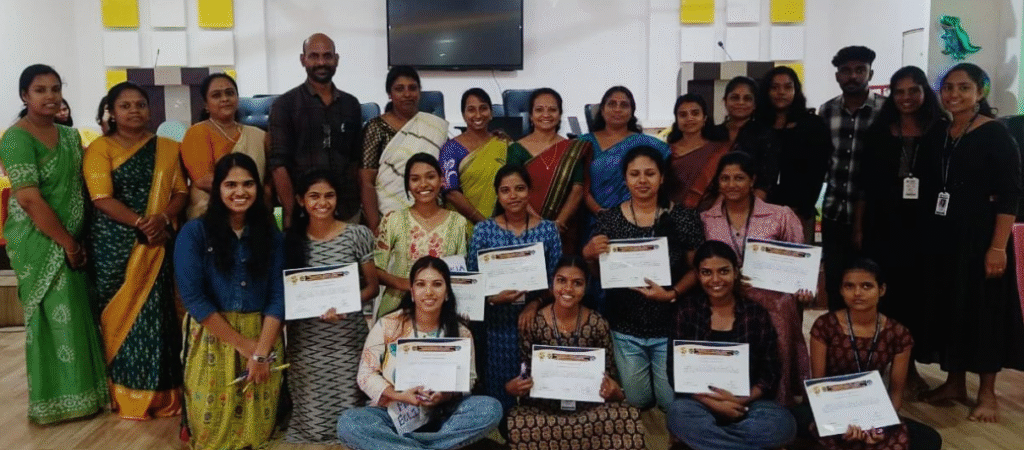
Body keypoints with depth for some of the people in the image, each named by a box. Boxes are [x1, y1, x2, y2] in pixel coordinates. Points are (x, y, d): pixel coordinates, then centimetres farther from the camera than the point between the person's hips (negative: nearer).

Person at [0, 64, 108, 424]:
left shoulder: (69, 135, 10)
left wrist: (78, 240, 5)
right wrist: (67, 243, -14)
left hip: (74, 239, 7)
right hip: (40, 242, -7)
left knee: (79, 313, 11)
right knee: (56, 317, 0)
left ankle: (80, 392, 24)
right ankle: (56, 401, 14)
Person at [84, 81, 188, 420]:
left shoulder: (167, 147, 11)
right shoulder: (100, 148, 1)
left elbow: (181, 191, 5)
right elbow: (102, 198, -9)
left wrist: (163, 218, -14)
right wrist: (140, 223, -19)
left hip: (159, 244, 2)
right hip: (115, 246, -2)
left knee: (159, 314, 3)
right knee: (122, 313, 3)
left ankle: (162, 392, 14)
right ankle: (126, 393, 13)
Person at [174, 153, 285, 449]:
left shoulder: (270, 235, 4)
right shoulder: (194, 232, -6)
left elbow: (278, 296, -3)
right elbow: (193, 297, -12)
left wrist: (261, 352, -16)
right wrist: (242, 344, -14)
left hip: (263, 337, 2)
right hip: (212, 339, -2)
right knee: (213, 426, 4)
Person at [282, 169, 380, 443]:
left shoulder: (358, 235, -3)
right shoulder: (291, 240, 4)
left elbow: (372, 287, 0)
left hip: (347, 337, -1)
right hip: (306, 340, 2)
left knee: (347, 411, 2)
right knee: (311, 413, 6)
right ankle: (312, 431, 32)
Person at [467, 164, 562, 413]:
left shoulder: (548, 229, 3)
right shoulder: (483, 230, 1)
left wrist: (535, 303, -12)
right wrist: (493, 298, -17)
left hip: (535, 319, 1)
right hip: (497, 322, 0)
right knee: (497, 384, 4)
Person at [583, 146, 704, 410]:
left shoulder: (684, 218, -8)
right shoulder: (609, 219, -5)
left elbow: (696, 268, -4)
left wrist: (671, 294, -20)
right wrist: (588, 254, -21)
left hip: (671, 327, -1)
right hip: (625, 330, 1)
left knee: (672, 403, 12)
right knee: (637, 402, 15)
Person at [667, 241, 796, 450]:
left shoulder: (756, 314, 3)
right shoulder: (686, 311, 1)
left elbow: (770, 373, 3)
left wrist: (741, 400, -15)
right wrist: (713, 403, -17)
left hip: (747, 403, 1)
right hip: (700, 403, -1)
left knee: (783, 423, -29)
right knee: (679, 413, -34)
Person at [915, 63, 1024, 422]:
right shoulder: (935, 136, 9)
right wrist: (923, 236, 6)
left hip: (978, 236, -5)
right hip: (939, 237, 5)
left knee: (982, 308, 2)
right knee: (945, 306, 10)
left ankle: (987, 392, 15)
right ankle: (954, 383, 24)